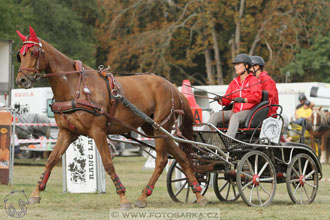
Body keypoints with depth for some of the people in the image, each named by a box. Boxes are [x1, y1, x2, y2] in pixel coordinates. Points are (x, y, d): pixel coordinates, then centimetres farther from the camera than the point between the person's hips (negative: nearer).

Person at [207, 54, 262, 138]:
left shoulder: (253, 80, 1)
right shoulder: (234, 82, 20)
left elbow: (256, 96, -16)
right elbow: (226, 100, 14)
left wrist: (244, 99, -35)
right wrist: (220, 100, -11)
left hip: (249, 111, -6)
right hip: (235, 111, 7)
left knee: (235, 117, -36)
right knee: (216, 115, -14)